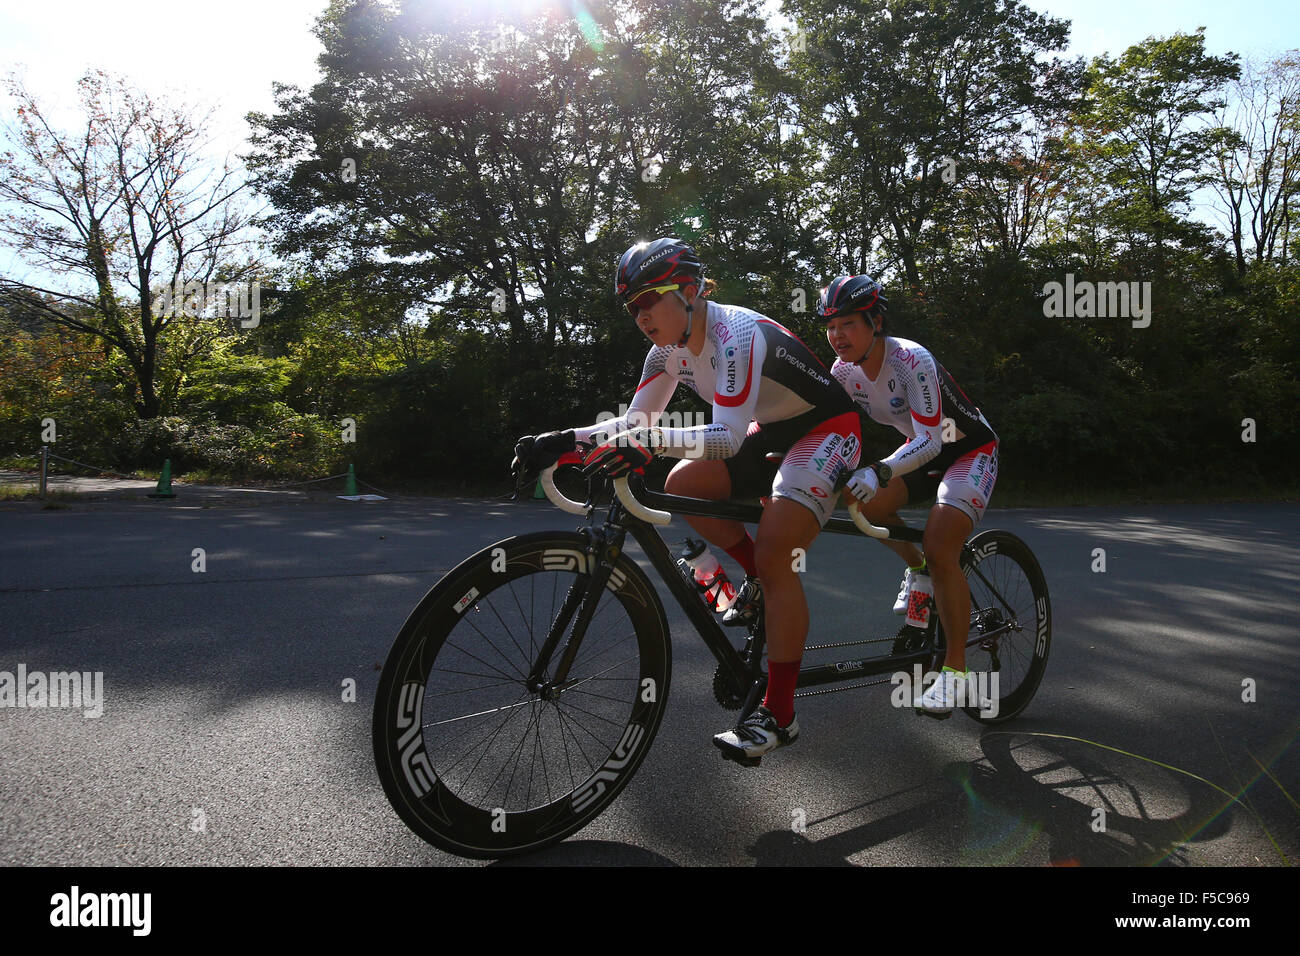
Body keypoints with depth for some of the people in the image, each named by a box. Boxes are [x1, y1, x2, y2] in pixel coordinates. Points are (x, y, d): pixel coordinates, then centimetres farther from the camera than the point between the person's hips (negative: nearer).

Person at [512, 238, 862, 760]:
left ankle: (779, 714, -12)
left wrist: (651, 442, -53)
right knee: (682, 485, -11)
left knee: (773, 552, -22)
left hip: (826, 429, -8)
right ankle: (758, 578, 11)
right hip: (771, 432, 8)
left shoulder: (736, 333, -29)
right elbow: (634, 424, -6)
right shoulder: (670, 348, -4)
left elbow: (727, 437, -39)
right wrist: (564, 439, -19)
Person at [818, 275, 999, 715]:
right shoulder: (845, 369, -11)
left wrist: (881, 471, -53)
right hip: (922, 448, 7)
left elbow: (930, 440, -37)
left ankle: (956, 669, -9)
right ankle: (917, 568, 13)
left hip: (969, 450, -7)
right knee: (864, 502, -16)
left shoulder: (912, 361, -31)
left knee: (939, 549, -23)